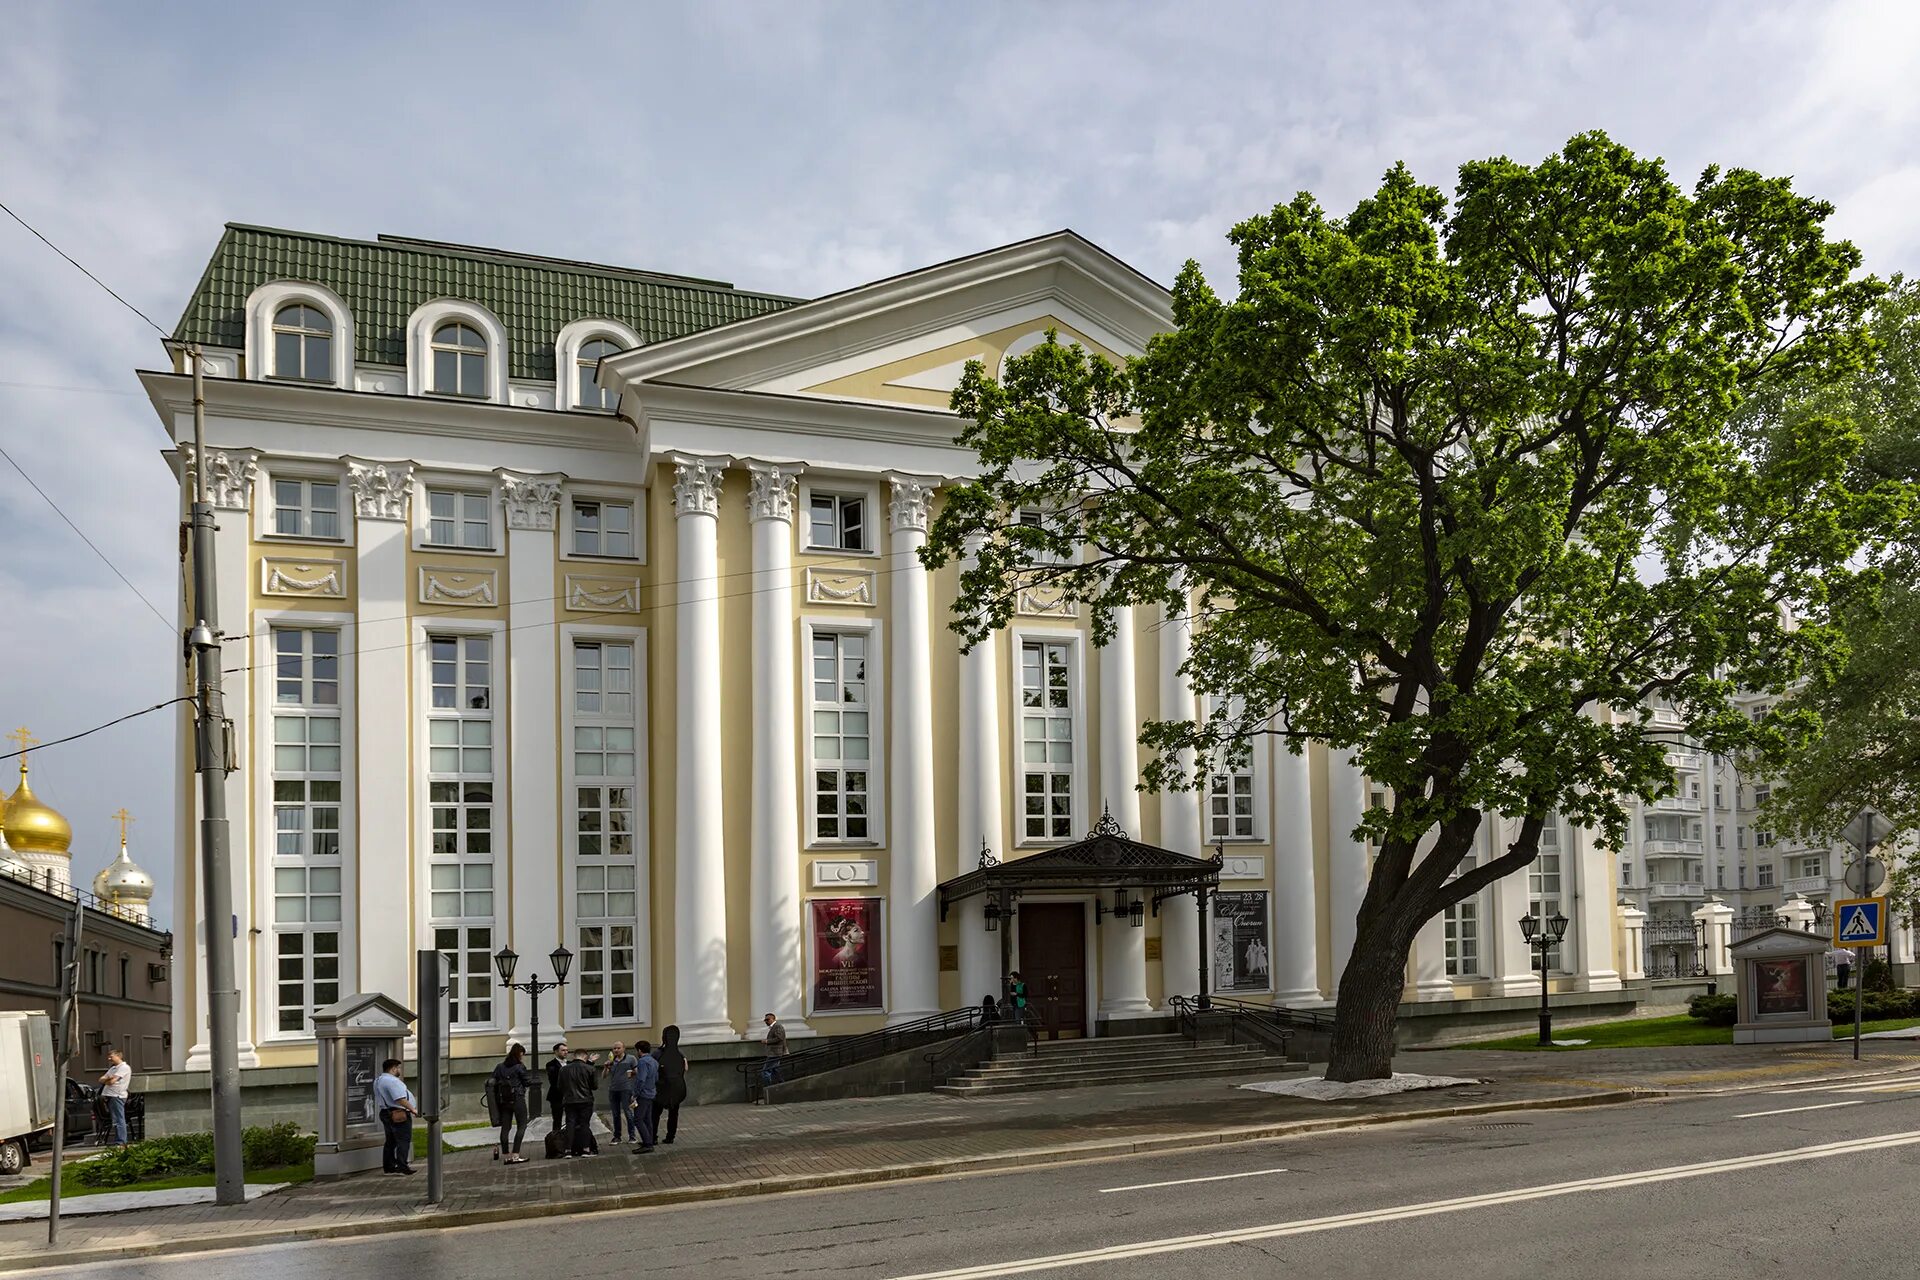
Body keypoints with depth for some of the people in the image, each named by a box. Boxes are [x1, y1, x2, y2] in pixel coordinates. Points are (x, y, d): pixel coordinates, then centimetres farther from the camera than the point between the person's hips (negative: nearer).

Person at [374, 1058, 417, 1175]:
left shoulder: (378, 1081, 15)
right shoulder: (392, 1081, -18)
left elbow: (377, 1101, 25)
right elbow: (401, 1099, -24)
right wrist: (413, 1109, -17)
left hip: (385, 1112, 10)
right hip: (399, 1114, -10)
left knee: (391, 1141, 16)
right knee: (403, 1141, -7)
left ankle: (388, 1166, 20)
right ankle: (402, 1166, -12)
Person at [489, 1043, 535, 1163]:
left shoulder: (500, 1067, 7)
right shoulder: (520, 1067, -8)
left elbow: (490, 1082, 2)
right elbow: (528, 1082, -6)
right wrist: (531, 1076, 13)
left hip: (503, 1100, 5)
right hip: (518, 1099, -5)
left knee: (505, 1127, 9)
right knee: (522, 1126, -1)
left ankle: (505, 1154, 10)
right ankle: (515, 1154, -10)